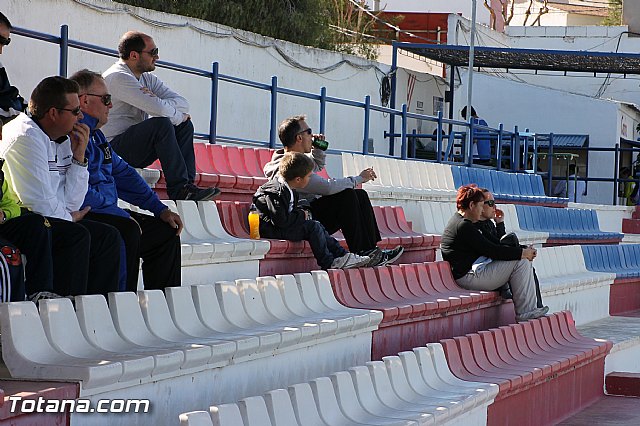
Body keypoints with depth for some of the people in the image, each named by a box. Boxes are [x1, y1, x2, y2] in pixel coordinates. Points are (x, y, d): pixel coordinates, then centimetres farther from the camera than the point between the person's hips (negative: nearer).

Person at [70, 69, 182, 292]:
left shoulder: (96, 135, 20)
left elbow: (123, 173, 26)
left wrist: (160, 209, 18)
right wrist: (122, 216, -19)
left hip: (108, 213, 11)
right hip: (83, 216, -11)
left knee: (167, 231, 11)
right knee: (128, 231, -34)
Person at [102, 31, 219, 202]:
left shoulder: (148, 78, 14)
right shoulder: (118, 77, -15)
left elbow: (183, 104, 1)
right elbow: (159, 109, -27)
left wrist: (156, 102, -16)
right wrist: (179, 116, -8)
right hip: (114, 148, -9)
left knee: (185, 126, 1)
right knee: (162, 124, -27)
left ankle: (187, 184, -14)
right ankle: (179, 188, -26)